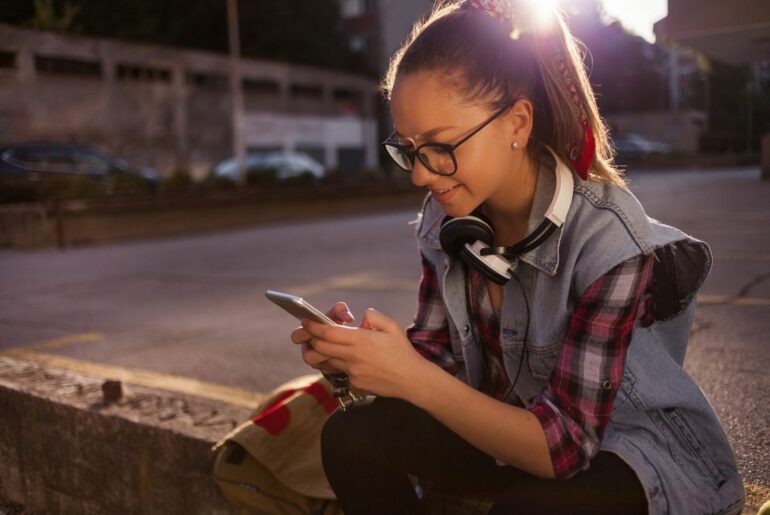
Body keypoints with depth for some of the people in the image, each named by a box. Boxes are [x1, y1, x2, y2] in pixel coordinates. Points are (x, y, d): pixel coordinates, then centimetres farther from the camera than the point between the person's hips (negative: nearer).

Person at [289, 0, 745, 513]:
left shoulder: (608, 239, -28)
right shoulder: (445, 219, -9)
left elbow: (565, 444, -29)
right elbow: (439, 358, -4)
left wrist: (413, 379, -36)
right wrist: (361, 349, -24)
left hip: (642, 450, -5)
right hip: (522, 426, 5)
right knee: (353, 436, -12)